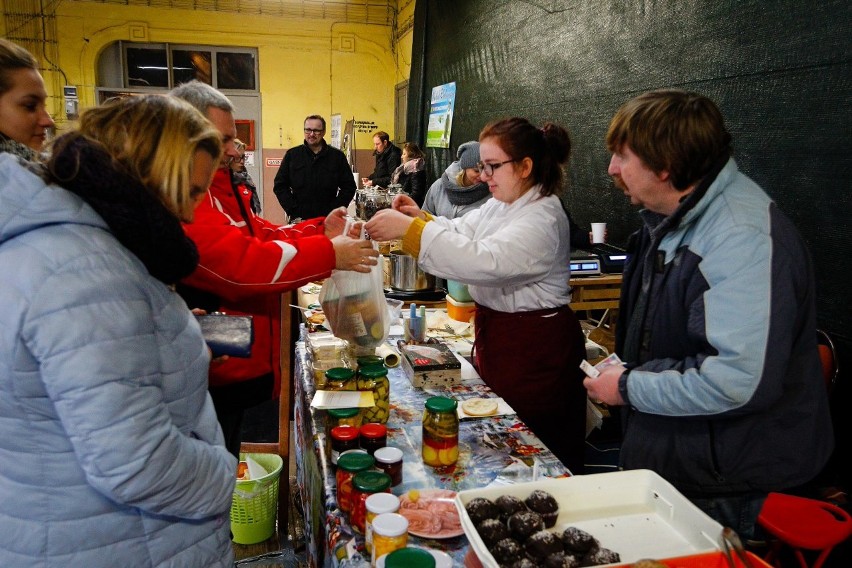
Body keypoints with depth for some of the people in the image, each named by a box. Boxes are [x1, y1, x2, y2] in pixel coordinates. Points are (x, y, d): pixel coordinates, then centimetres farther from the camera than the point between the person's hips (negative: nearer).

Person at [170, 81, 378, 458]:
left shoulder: (216, 188, 14)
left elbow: (263, 235, 15)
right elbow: (240, 263, -29)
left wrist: (321, 231, -1)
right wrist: (329, 254, -24)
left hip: (237, 368, 10)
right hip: (210, 380, -10)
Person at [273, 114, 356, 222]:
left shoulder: (337, 156, 5)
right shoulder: (292, 155, 8)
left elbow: (349, 187, 6)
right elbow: (280, 186, 9)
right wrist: (292, 210, -3)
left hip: (328, 220, -1)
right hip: (299, 219, 1)